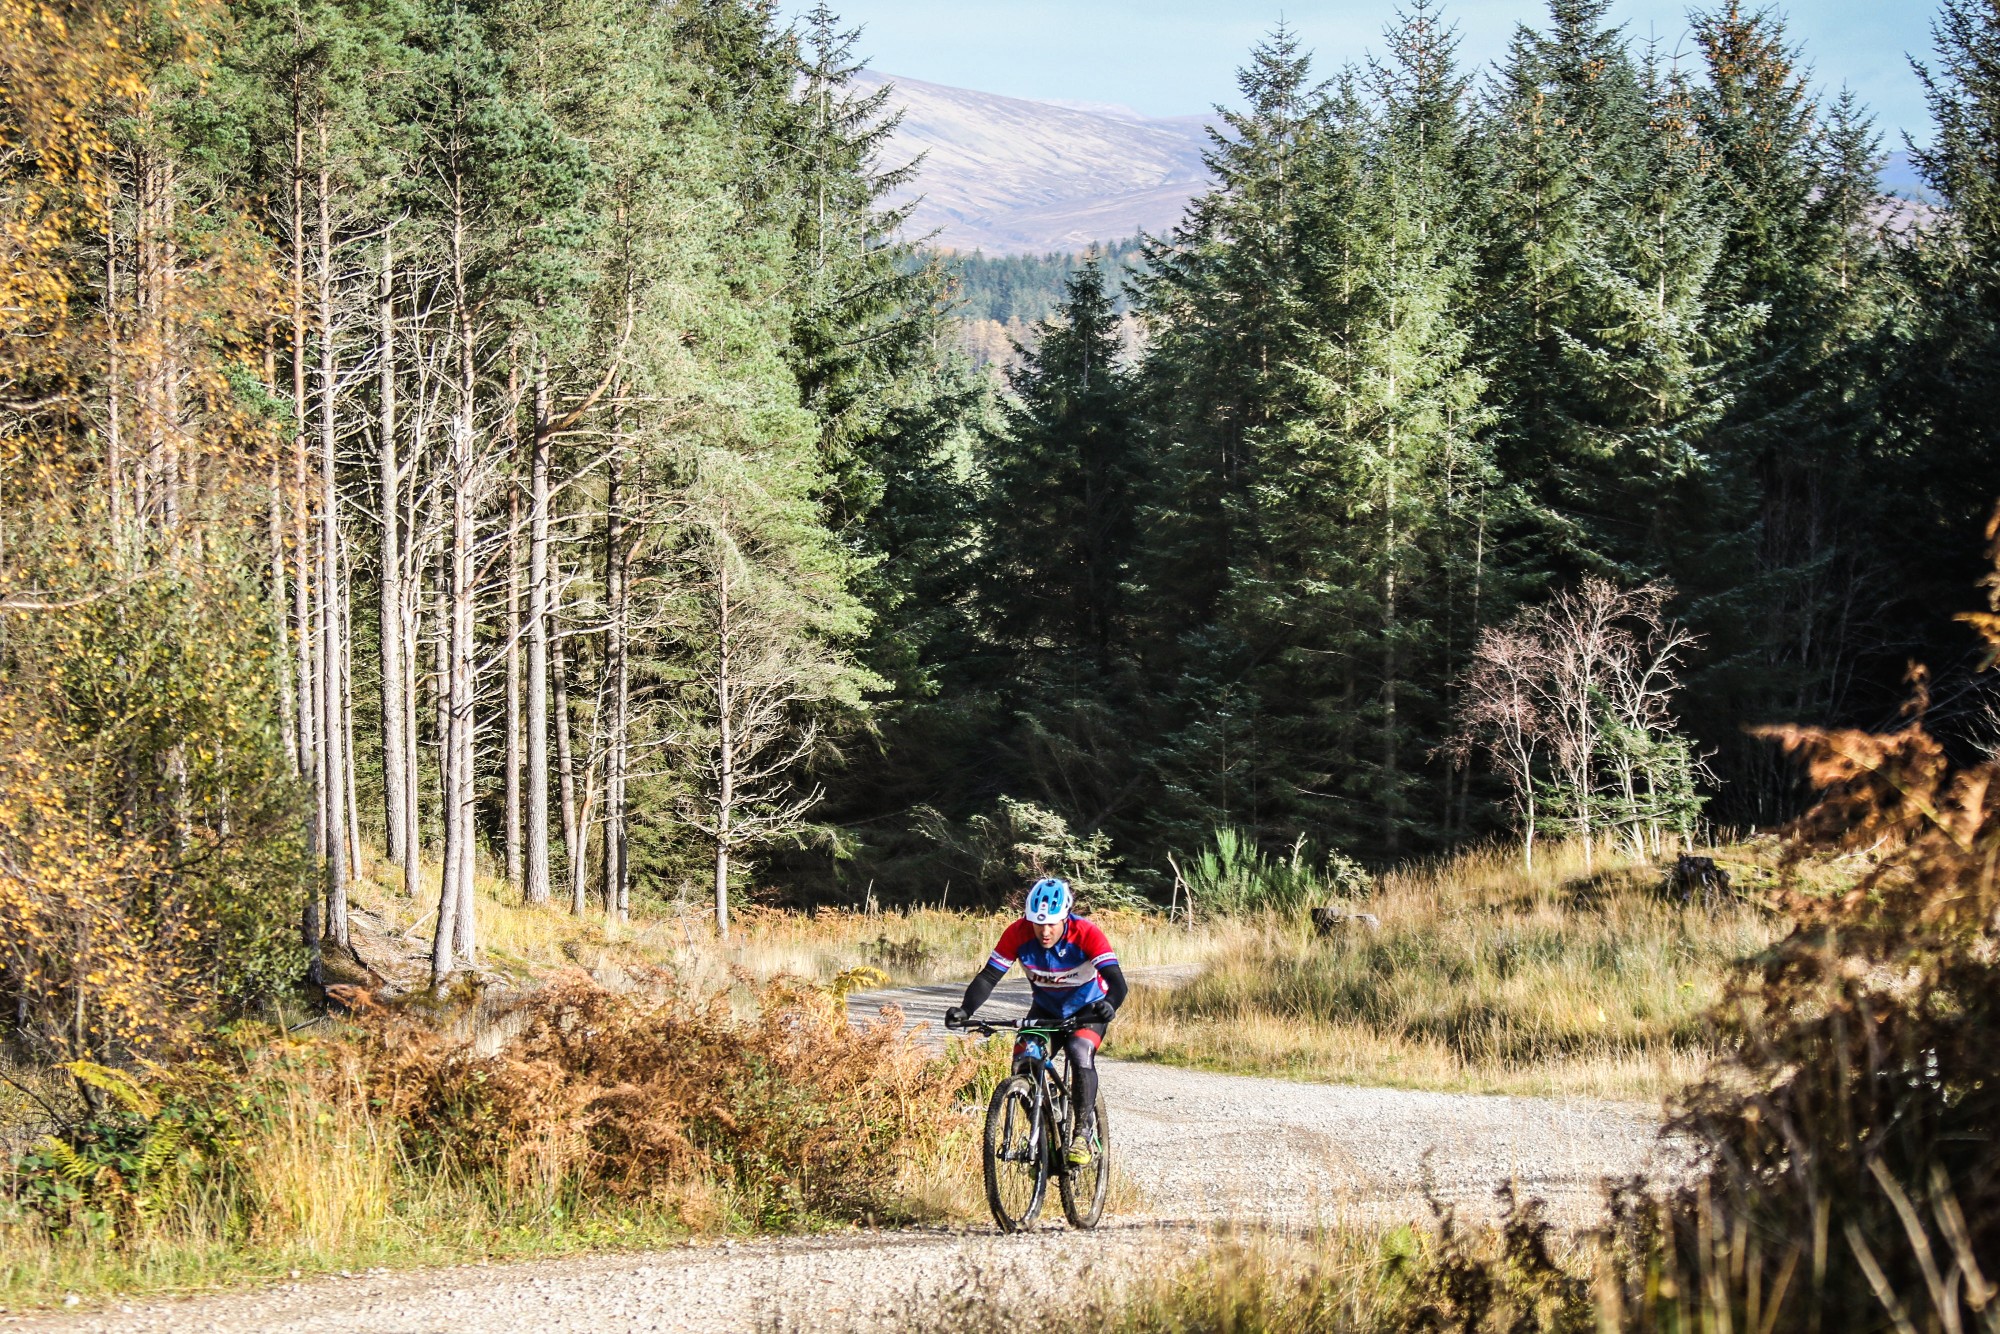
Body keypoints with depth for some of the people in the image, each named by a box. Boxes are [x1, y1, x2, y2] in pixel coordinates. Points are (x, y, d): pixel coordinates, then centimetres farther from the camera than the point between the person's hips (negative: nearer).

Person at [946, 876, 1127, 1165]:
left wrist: (1107, 1006, -60)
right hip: (1046, 1009, 3)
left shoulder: (1086, 934, -31)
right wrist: (965, 1010, -40)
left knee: (1080, 1052, -31)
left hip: (1087, 1008, -3)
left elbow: (1117, 981, -38)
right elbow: (988, 977, -23)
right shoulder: (1018, 934, -24)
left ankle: (1084, 1135, -21)